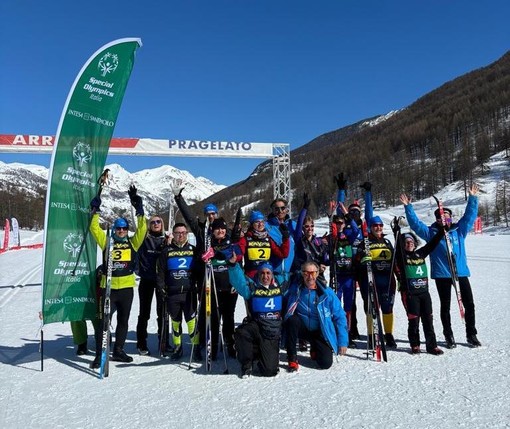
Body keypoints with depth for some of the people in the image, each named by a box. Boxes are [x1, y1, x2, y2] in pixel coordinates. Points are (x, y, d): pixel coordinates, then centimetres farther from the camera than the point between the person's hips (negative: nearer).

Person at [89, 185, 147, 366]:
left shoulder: (132, 242, 7)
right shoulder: (107, 241, 6)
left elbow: (142, 229, -2)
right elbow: (94, 228, 3)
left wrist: (139, 209, -8)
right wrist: (96, 210, -4)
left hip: (126, 286, 2)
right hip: (108, 286, -2)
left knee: (123, 320, 12)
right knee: (104, 321, -1)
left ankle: (118, 351, 26)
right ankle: (99, 354, 8)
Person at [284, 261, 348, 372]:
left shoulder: (327, 293, -14)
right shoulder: (294, 289, -12)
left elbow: (340, 317, -8)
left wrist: (343, 342, -11)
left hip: (320, 332, 0)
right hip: (302, 328, 0)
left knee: (326, 363, -15)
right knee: (292, 320, -32)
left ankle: (315, 350, 22)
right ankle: (292, 359, -15)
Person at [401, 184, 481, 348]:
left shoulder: (459, 230, 6)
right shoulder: (431, 233, 0)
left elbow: (470, 215, 7)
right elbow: (415, 224, -3)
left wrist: (472, 198, 1)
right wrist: (408, 207, -8)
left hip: (461, 273, 3)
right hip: (442, 275, -2)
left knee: (469, 304, 8)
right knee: (445, 306, 8)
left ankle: (471, 335, 25)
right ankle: (449, 336, 21)